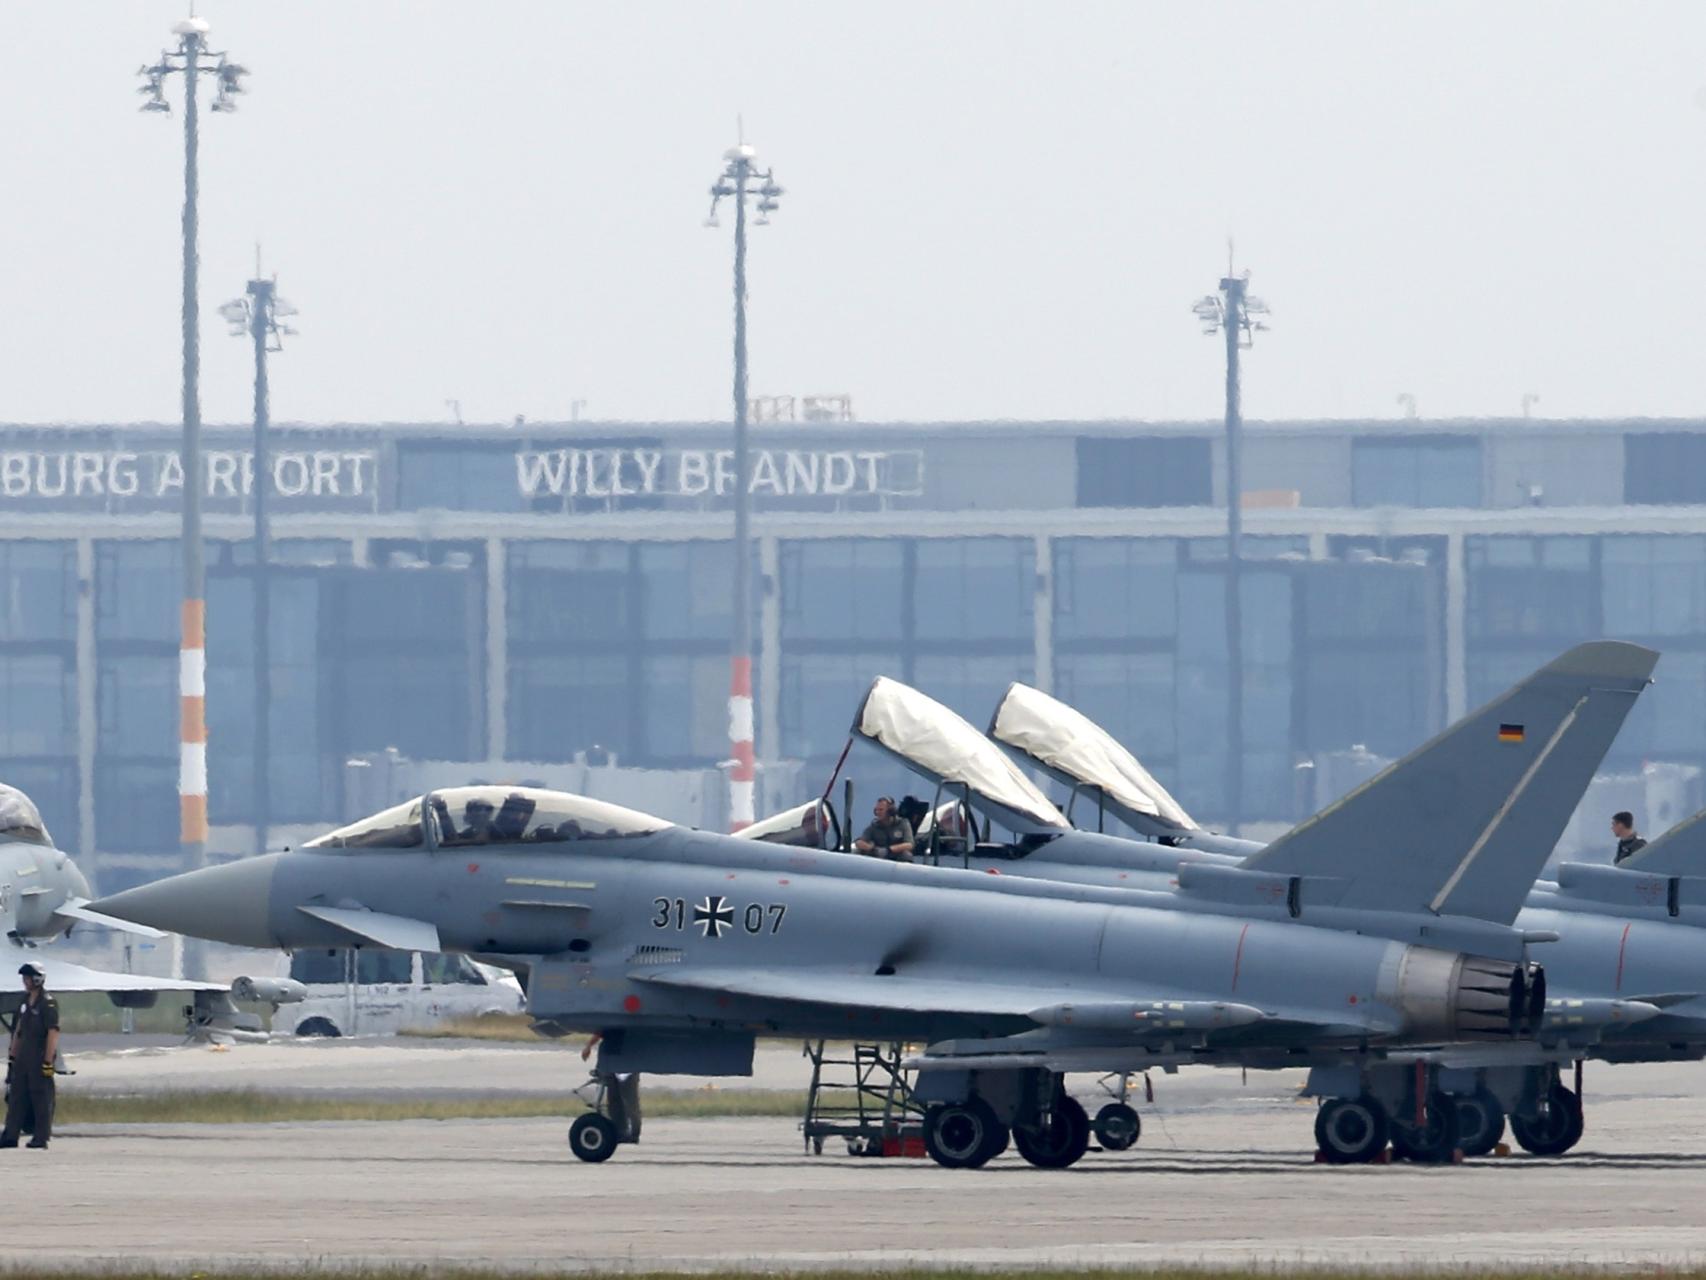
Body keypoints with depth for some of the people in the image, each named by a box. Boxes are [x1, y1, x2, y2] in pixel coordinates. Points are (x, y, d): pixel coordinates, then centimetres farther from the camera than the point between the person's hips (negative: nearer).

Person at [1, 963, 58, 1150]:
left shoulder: (48, 1004, -10)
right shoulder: (25, 1003, 15)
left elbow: (53, 1034, -15)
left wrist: (48, 1061, -19)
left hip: (40, 1058, -8)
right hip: (22, 1057, 8)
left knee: (41, 1098, -3)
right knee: (16, 1095, 4)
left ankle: (41, 1137, 1)